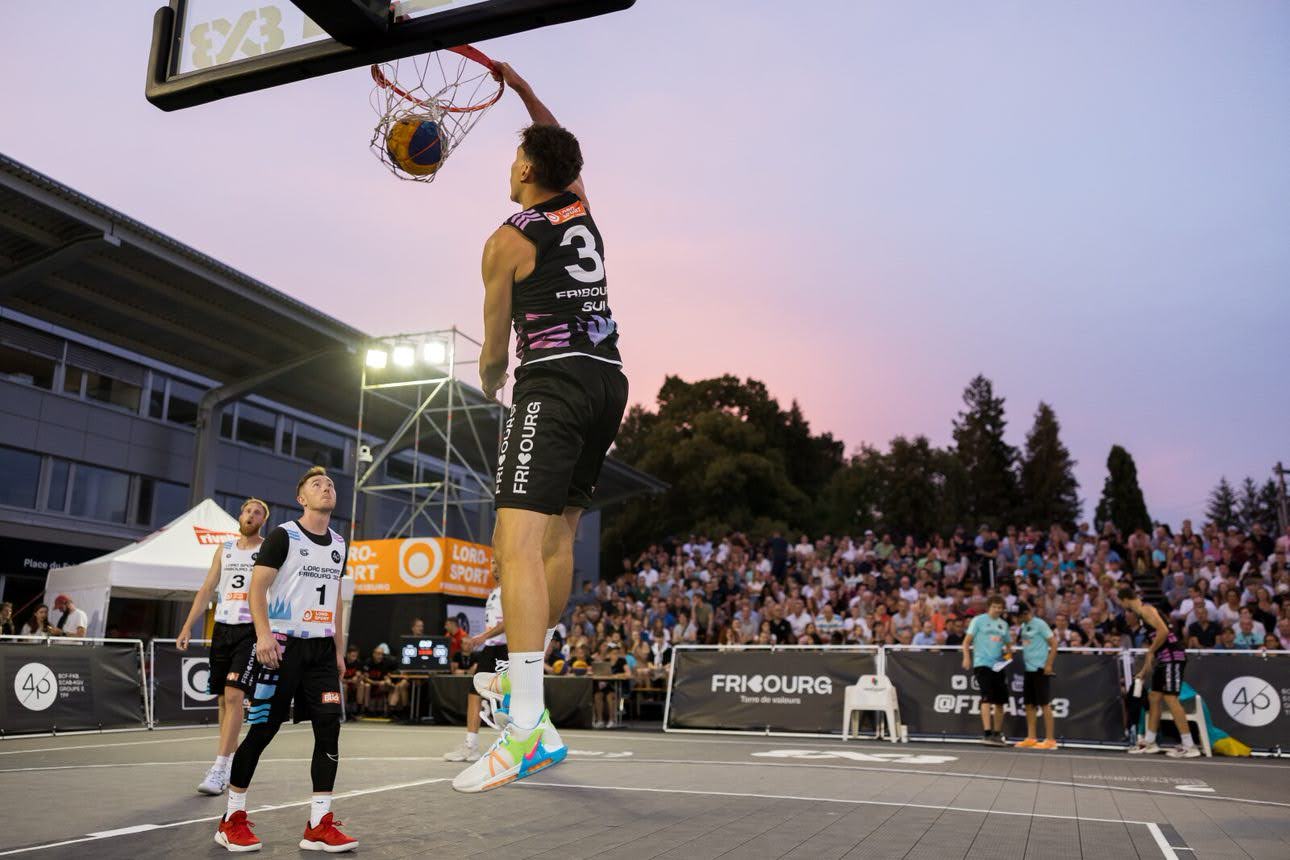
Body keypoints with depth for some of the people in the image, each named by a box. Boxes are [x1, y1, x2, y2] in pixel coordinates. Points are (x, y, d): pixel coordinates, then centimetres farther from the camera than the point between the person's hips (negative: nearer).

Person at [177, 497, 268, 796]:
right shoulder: (224, 550, 14)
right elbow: (207, 589, 14)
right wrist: (187, 626, 7)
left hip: (251, 630, -5)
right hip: (222, 628, 5)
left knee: (233, 695, -15)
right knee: (223, 699, 9)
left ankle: (219, 769, -14)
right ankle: (233, 762, 21)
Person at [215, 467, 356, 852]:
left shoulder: (338, 545, 14)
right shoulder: (283, 535, -5)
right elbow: (257, 587, -10)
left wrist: (339, 650, 15)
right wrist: (264, 634, -23)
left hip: (321, 650, 6)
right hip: (283, 645, -5)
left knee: (329, 729, -3)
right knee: (261, 730, 0)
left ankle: (318, 827, 3)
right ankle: (232, 820, 16)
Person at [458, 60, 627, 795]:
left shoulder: (508, 240, -1)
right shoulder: (582, 210, 15)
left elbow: (495, 352, 4)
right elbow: (564, 149, 38)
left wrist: (490, 384, 25)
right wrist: (521, 87, 38)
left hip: (554, 382, -8)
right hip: (609, 379, 8)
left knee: (518, 541, -17)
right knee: (558, 535, 14)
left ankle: (529, 726, -26)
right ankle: (527, 676, 24)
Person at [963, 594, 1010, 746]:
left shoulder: (1003, 624, 15)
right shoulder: (978, 620, 0)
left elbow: (1007, 644, 24)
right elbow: (967, 641, -2)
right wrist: (966, 657, -15)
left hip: (998, 666, 6)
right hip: (982, 663, -6)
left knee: (1000, 701, 6)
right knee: (987, 698, -15)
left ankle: (997, 735, 18)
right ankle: (987, 733, -17)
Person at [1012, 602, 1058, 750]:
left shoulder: (1039, 624, -10)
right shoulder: (1023, 627, 13)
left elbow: (1054, 643, -12)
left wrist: (1048, 664, -16)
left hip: (1040, 670, -8)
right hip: (1028, 669, 8)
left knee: (1045, 704, -4)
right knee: (1029, 704, 9)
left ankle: (1050, 740, 1)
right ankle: (1031, 738, 15)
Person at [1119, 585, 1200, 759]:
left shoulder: (1145, 609, -10)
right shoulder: (1144, 612, 20)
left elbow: (1163, 631, -24)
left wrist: (1150, 652, -12)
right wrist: (1144, 670, 28)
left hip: (1173, 656, -10)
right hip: (1164, 659, 10)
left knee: (1170, 699, -11)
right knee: (1153, 698, 12)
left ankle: (1189, 746, -9)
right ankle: (1149, 743, 18)